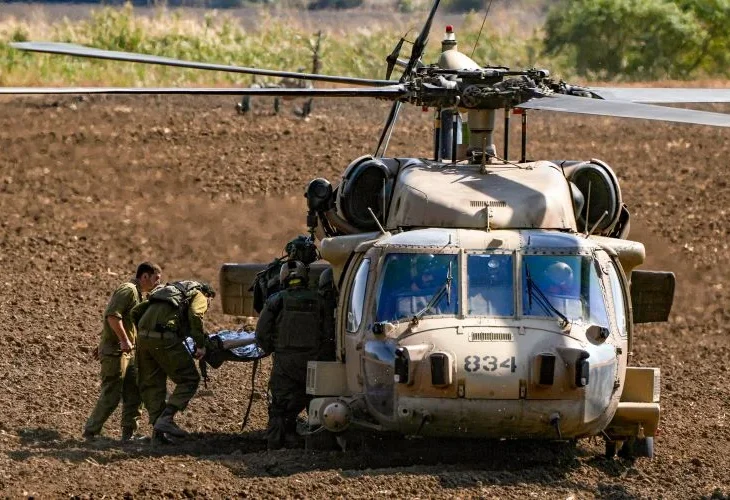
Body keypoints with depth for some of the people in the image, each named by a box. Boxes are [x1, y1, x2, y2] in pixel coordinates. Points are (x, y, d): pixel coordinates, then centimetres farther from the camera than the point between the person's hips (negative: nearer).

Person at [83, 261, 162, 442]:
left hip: (127, 352, 10)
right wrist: (125, 340, -28)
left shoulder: (136, 293, 20)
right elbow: (112, 316, -25)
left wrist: (102, 344, 29)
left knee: (134, 393, 6)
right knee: (111, 396, -8)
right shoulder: (128, 290, -13)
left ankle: (129, 433, 10)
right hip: (115, 350, -10)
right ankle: (90, 433, -1)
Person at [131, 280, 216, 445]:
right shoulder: (199, 296, 14)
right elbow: (195, 315, -10)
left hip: (143, 338, 7)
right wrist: (201, 344, -6)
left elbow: (136, 312, 29)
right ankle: (166, 418, -10)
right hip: (165, 339, -7)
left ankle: (158, 433, 10)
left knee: (151, 384, 12)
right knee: (189, 379, 3)